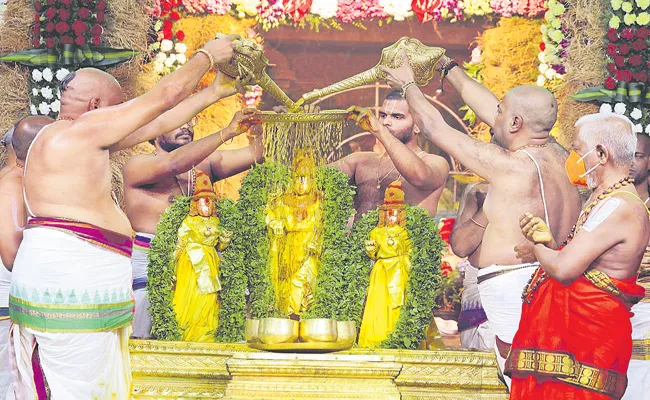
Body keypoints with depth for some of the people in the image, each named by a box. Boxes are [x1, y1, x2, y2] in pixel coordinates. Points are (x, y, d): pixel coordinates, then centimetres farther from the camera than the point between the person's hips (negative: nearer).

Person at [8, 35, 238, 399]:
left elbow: (155, 125, 22)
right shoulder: (83, 129, -11)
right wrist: (207, 56, 10)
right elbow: (164, 96, -5)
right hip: (70, 284, -10)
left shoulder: (82, 138, 18)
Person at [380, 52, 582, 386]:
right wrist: (448, 69, 31)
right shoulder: (558, 156, 8)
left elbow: (434, 128, -3)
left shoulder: (508, 167, -14)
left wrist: (408, 85, 15)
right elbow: (487, 108, 21)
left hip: (514, 289, -8)